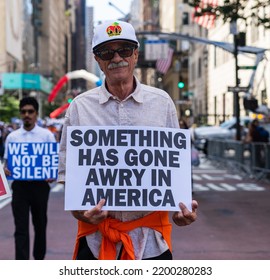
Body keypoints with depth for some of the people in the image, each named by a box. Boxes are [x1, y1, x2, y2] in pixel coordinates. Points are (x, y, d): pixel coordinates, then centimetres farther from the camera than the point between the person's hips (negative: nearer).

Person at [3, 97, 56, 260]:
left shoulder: (47, 135, 2)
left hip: (40, 185, 0)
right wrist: (6, 169, -13)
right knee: (21, 228, -5)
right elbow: (7, 160, 10)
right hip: (19, 185, 0)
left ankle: (39, 260, 31)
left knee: (40, 225, 13)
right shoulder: (12, 137, 7)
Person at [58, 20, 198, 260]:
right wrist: (77, 208, -14)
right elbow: (66, 170, 4)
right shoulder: (80, 107, 4)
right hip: (96, 236, 0)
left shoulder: (162, 102, 5)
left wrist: (184, 207, -9)